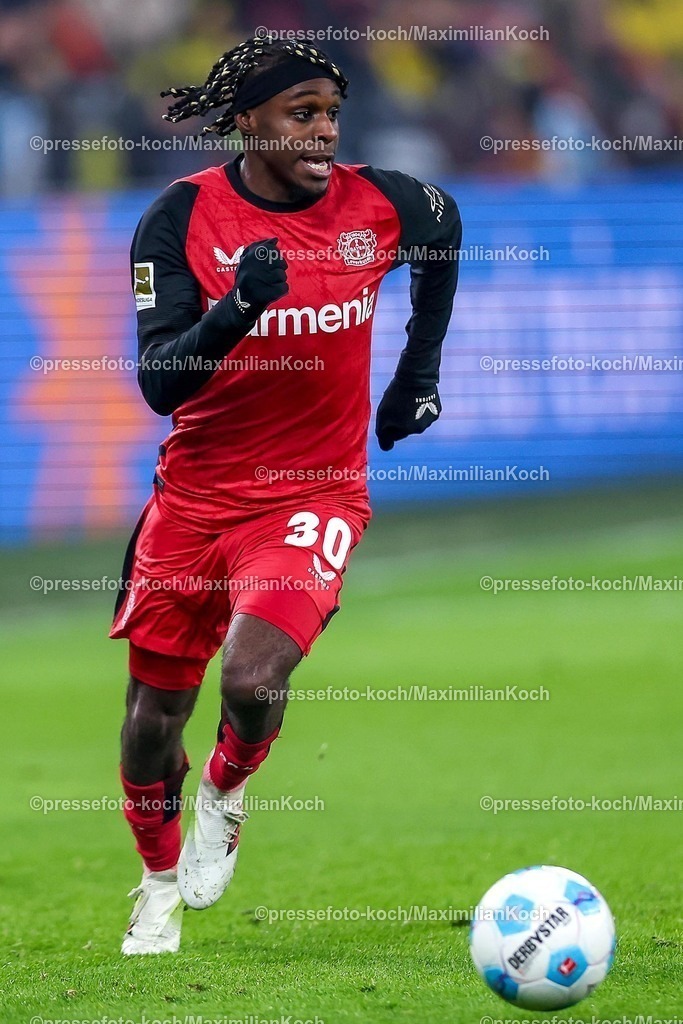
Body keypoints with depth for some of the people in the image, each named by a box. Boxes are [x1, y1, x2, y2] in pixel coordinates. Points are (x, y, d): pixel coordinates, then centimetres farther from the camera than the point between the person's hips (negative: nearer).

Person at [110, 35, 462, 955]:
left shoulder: (379, 204, -7)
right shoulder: (181, 217, -12)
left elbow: (444, 228, 19)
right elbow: (159, 382, -18)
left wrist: (421, 368, 21)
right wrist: (239, 307, -34)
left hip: (315, 492, -1)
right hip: (196, 491, 1)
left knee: (253, 678, -24)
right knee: (155, 711, 8)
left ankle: (224, 797, 12)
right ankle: (160, 886, 36)